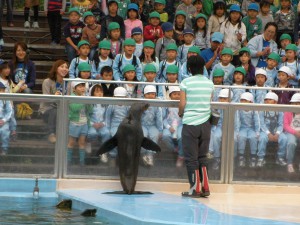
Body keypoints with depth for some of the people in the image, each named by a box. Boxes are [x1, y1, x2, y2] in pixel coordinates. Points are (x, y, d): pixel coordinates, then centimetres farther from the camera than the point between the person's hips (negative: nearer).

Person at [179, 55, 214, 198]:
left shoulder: (186, 82, -7)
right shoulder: (209, 83, 5)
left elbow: (182, 104, -8)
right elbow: (209, 102, 8)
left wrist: (180, 113, 11)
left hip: (190, 123, -4)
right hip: (205, 123, 4)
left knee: (191, 158, 3)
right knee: (202, 157, 13)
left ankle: (195, 189, 2)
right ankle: (205, 188, 12)